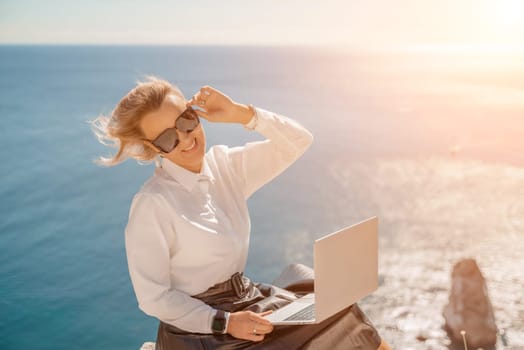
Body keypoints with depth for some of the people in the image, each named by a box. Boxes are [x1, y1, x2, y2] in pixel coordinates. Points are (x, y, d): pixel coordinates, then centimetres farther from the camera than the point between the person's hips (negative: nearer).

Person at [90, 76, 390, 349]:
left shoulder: (224, 164, 0)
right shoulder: (151, 205, -19)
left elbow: (298, 142, 0)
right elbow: (153, 297, -14)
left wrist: (240, 113, -12)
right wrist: (225, 322, -21)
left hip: (248, 298, 7)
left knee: (345, 319, -2)